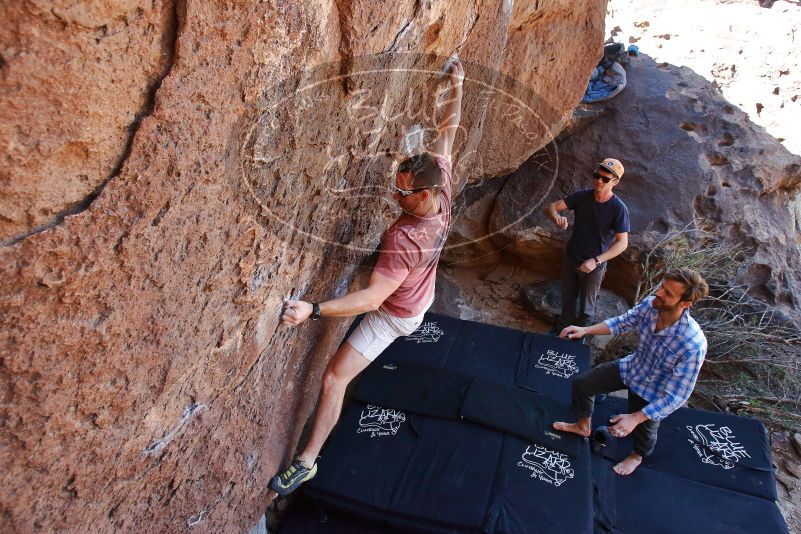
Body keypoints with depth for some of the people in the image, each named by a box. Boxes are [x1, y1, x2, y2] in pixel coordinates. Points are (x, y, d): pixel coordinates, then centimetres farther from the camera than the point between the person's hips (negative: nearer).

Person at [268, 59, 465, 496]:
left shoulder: (404, 238, -42)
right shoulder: (443, 194, -21)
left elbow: (372, 299, -43)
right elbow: (447, 132, -8)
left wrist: (313, 310, -50)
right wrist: (457, 87, 3)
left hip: (394, 316, -8)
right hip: (421, 298, 8)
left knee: (334, 377, -5)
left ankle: (307, 461, 7)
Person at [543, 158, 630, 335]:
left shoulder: (619, 209, -21)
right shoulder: (582, 196, -11)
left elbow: (622, 243, -20)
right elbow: (550, 207, -14)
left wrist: (596, 261, -30)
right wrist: (556, 217, -38)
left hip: (594, 265, -3)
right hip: (570, 259, 3)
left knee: (586, 307, 15)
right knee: (567, 299, 23)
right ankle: (563, 327, 48)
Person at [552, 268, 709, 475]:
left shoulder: (693, 345, -40)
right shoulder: (650, 304, -26)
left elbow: (677, 395, -31)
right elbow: (622, 322, -3)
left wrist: (635, 418, -33)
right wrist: (585, 330, -11)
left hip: (654, 390, -4)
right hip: (632, 367, 4)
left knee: (643, 431, 20)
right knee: (581, 384, 9)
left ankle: (638, 455, 59)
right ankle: (583, 426, 40)